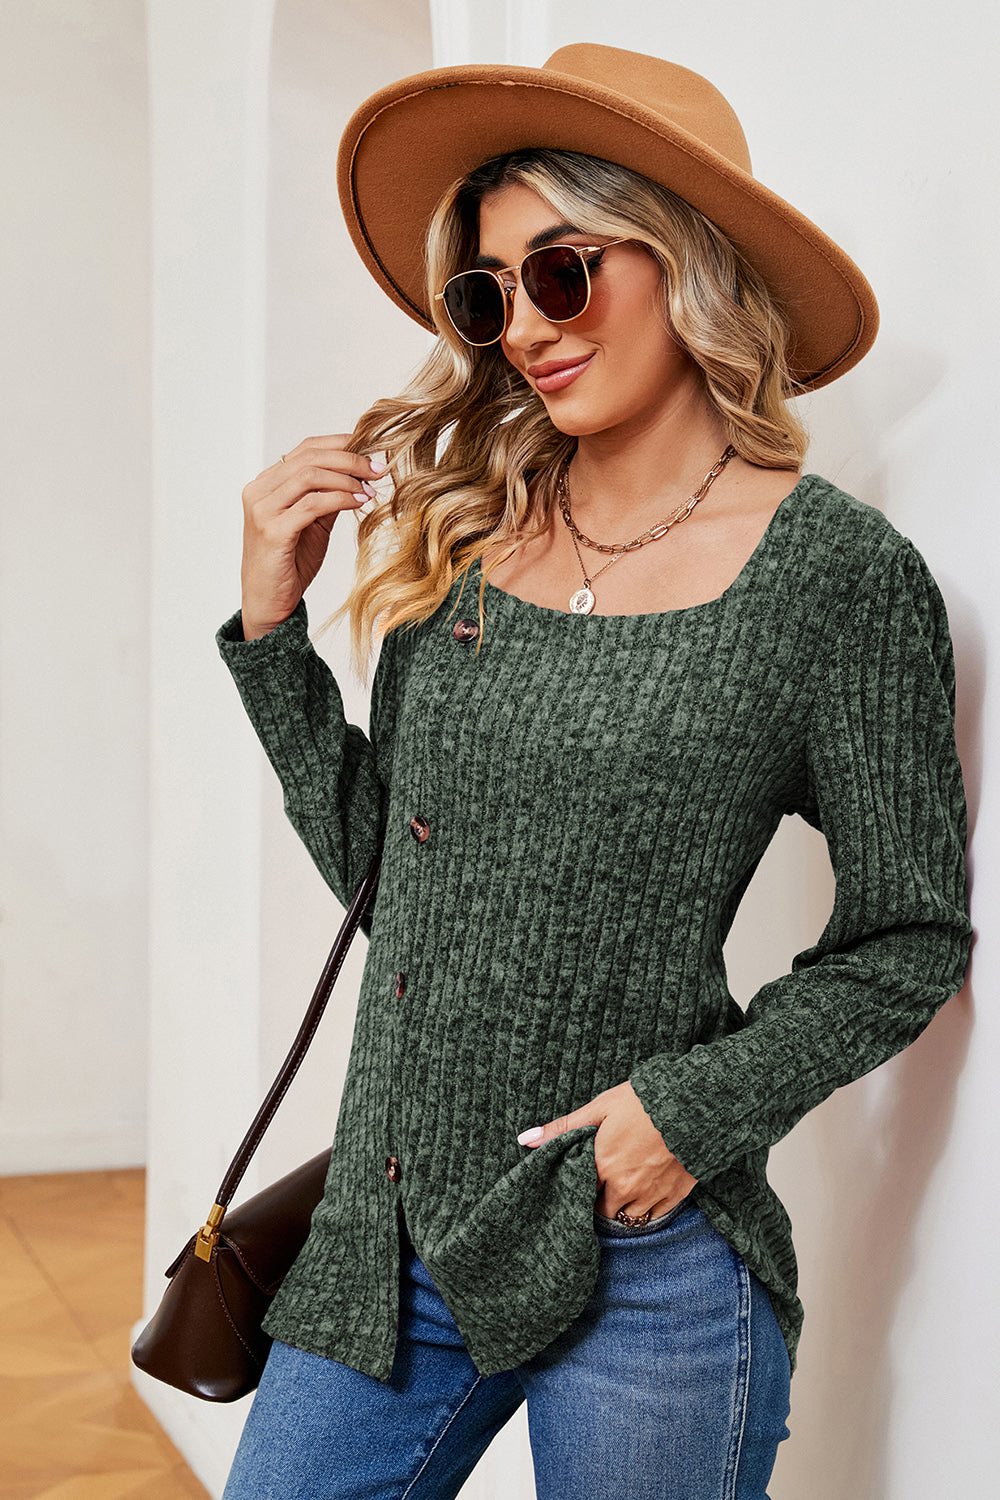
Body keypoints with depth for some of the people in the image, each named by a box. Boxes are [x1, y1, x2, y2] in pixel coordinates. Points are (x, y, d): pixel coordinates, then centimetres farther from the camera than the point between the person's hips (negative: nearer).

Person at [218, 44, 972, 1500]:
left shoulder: (841, 575, -9)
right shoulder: (459, 534, 4)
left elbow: (912, 941, -3)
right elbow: (373, 857, 10)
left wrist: (700, 1107, -14)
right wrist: (272, 621, 2)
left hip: (641, 1267, -4)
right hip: (388, 1230, 5)